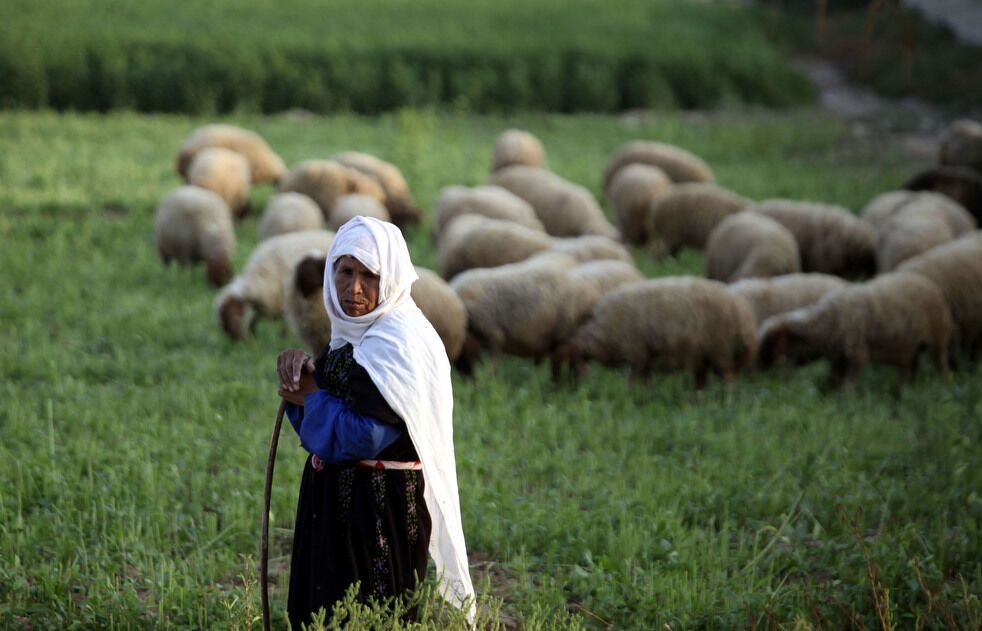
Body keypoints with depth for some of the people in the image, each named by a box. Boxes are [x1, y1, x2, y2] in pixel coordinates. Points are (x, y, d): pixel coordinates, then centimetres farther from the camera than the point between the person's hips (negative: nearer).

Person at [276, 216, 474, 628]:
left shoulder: (399, 341, -18)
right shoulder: (354, 331, 10)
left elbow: (364, 435, -24)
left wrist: (311, 398, -9)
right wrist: (302, 370, -3)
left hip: (380, 511, -9)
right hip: (335, 501, 9)